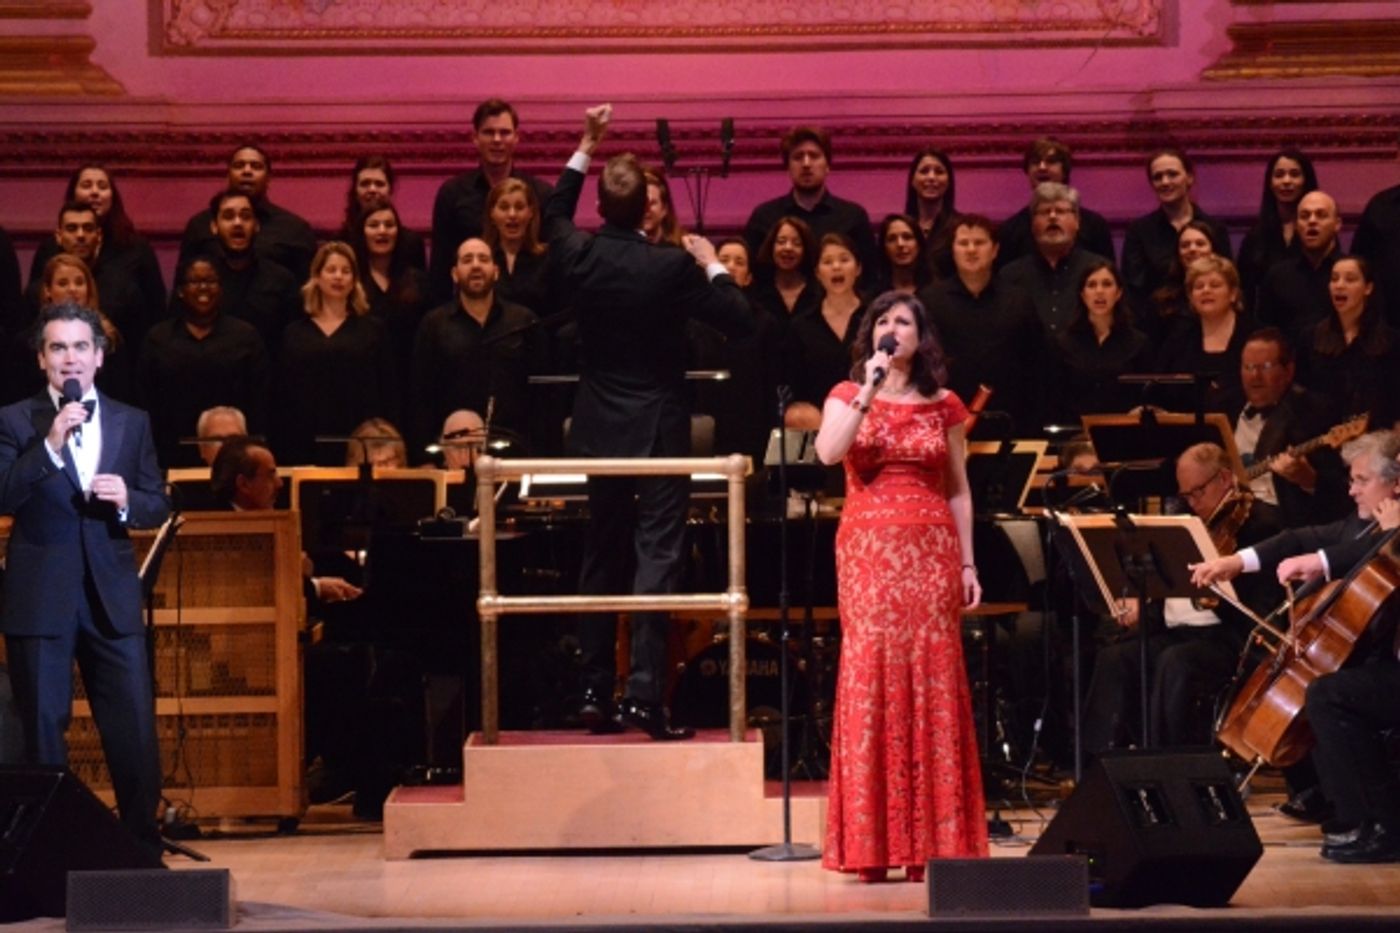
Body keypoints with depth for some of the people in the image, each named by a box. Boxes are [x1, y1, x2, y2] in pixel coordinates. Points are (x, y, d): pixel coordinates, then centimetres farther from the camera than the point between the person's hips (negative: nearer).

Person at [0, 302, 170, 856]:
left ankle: (144, 848, 11)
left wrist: (126, 500, -10)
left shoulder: (132, 423, 11)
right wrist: (49, 445, -21)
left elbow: (159, 506, 11)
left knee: (136, 732, 0)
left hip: (112, 597, 2)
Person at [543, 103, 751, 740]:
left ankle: (595, 694, 14)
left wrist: (585, 150, 26)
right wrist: (713, 265, 5)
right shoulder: (672, 266, -14)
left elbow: (553, 217, 20)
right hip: (657, 428, -4)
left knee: (600, 557, 13)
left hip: (598, 429, 4)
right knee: (657, 555, -6)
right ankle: (644, 692, -15)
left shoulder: (581, 258, -3)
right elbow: (738, 319, -9)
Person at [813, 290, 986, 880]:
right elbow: (828, 453, -13)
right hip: (869, 550, -1)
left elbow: (959, 491, 13)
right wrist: (868, 393, -16)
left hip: (931, 550, 1)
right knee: (870, 676, -7)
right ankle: (872, 843, -6)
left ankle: (930, 839, 1)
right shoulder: (847, 397, 7)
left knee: (932, 680, -2)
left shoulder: (944, 406, 11)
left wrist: (968, 563, 6)